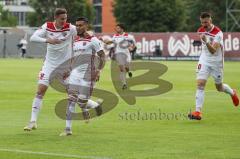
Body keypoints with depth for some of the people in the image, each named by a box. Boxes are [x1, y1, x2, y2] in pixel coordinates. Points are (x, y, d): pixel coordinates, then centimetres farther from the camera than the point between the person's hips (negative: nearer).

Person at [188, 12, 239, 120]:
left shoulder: (218, 33, -21)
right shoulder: (200, 31, -2)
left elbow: (213, 50, -33)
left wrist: (206, 42, -47)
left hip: (216, 62, -4)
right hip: (204, 61, 4)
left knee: (219, 88, 11)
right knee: (200, 84, -15)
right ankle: (198, 111, -19)